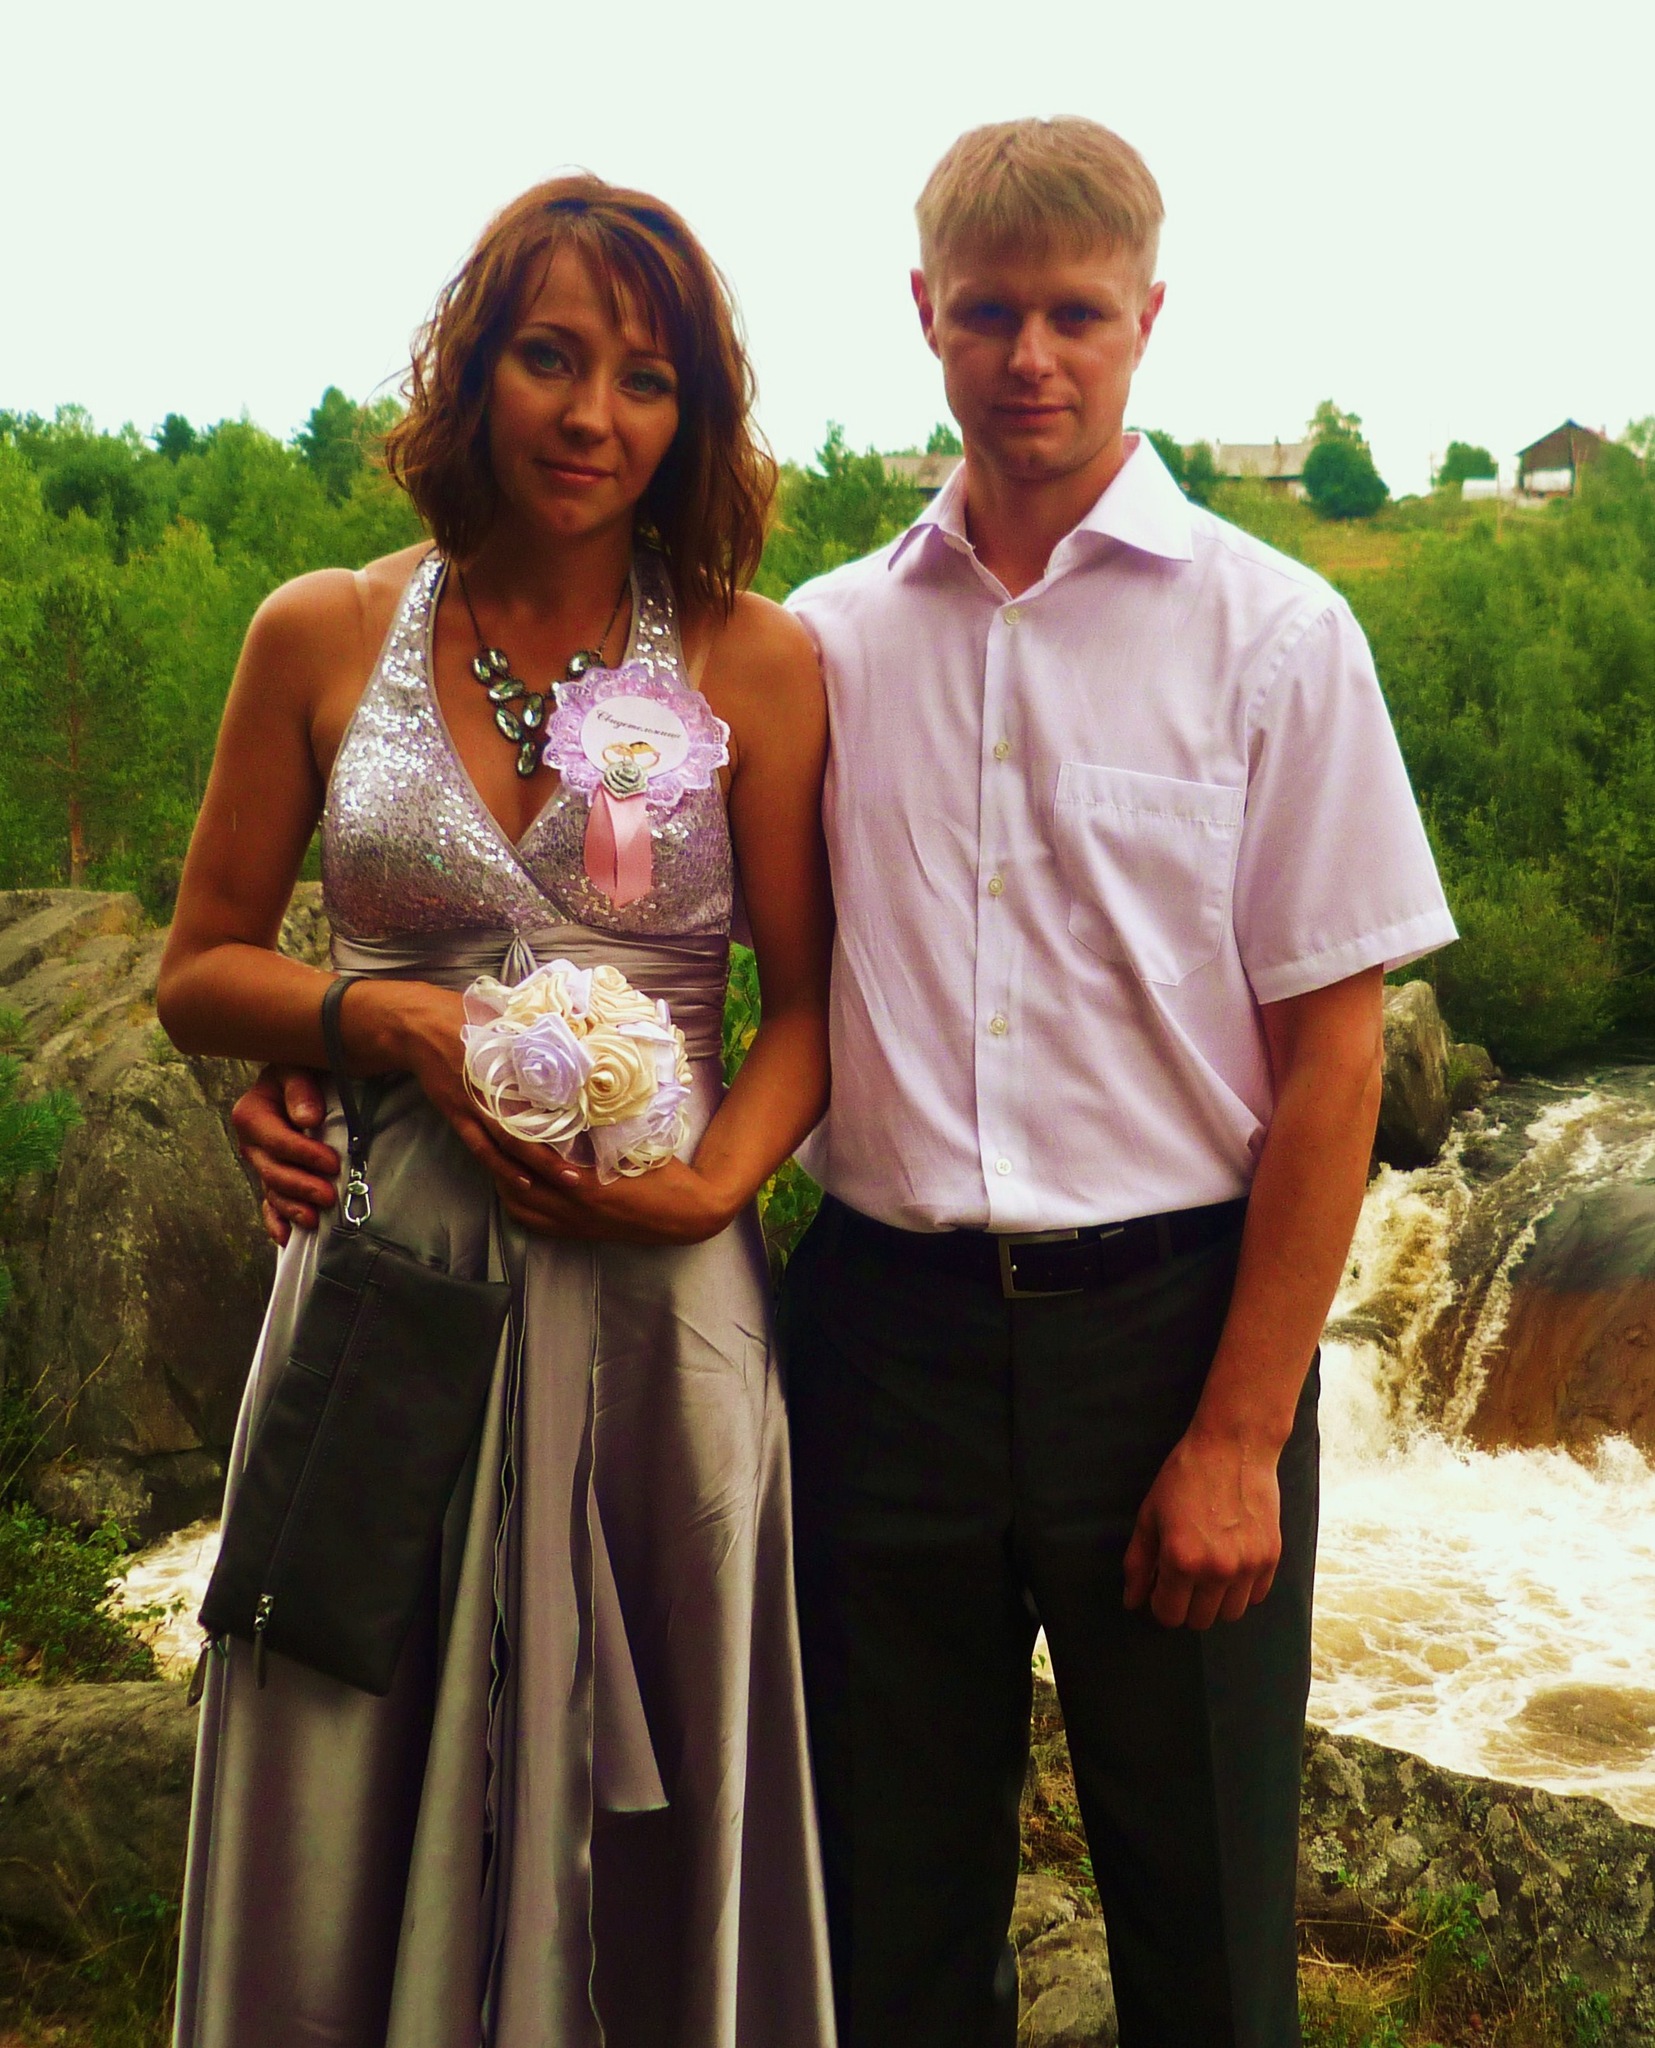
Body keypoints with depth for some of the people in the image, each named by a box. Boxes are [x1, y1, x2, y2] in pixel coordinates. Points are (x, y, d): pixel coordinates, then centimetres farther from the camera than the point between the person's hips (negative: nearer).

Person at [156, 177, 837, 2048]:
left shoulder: (756, 663, 0)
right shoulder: (322, 638, 2)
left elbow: (810, 998, 3)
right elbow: (198, 970, 8)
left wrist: (710, 1182, -14)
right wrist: (395, 1020, -10)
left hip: (654, 1290, 0)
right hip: (393, 1263, 1)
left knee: (645, 1825, 11)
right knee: (356, 1808, 11)